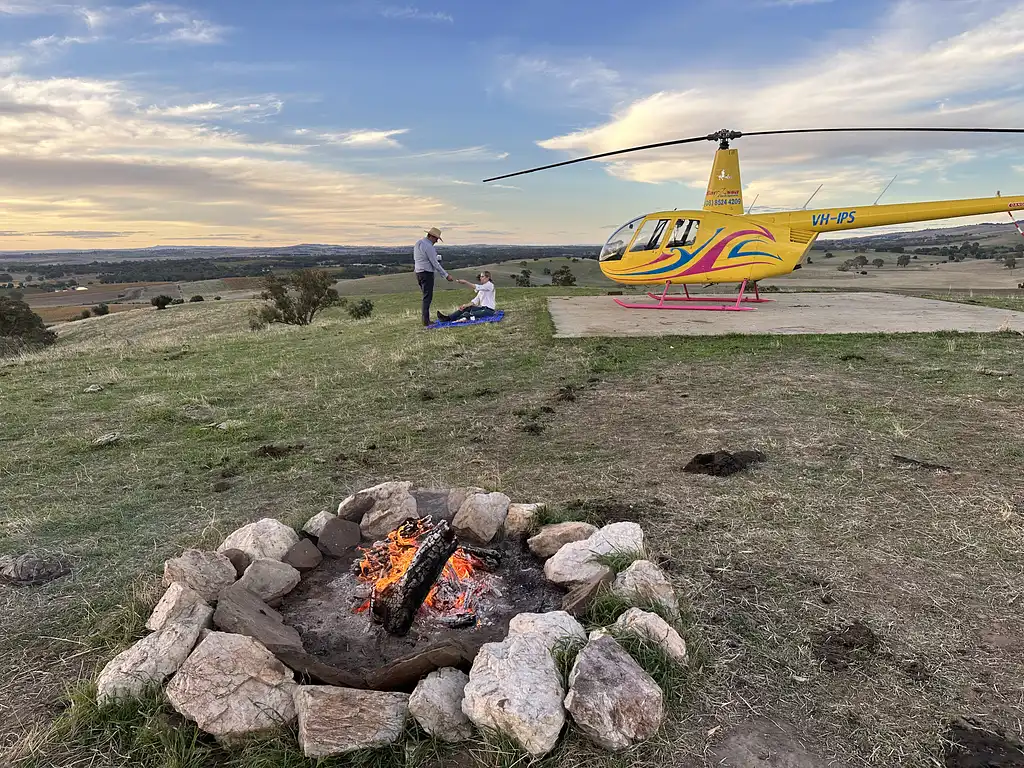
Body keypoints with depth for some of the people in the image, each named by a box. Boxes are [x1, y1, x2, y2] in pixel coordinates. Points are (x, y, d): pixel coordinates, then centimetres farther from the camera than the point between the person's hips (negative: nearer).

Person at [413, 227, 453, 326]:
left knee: (426, 296, 13)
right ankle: (426, 321, -8)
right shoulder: (428, 246, -16)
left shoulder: (418, 243, 12)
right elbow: (435, 263, -16)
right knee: (427, 297, -7)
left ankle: (426, 319, 14)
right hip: (427, 273, -9)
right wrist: (446, 275, -12)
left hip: (418, 272, 9)